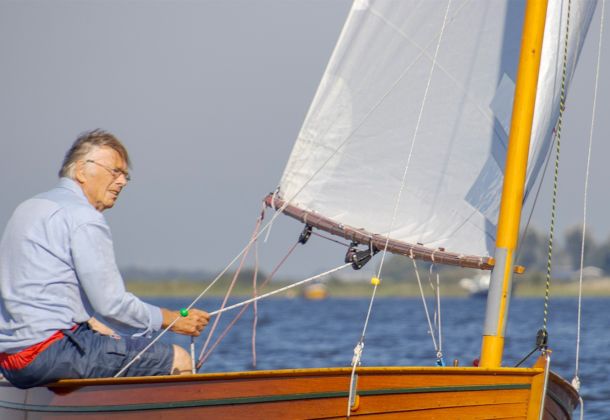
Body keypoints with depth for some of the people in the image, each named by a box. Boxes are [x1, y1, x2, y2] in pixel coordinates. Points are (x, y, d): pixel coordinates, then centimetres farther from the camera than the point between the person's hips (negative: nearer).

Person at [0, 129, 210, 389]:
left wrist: (91, 321, 14)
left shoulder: (30, 208, 20)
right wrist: (172, 320, -1)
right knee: (177, 361, -10)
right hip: (48, 352, -10)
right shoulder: (84, 218, -10)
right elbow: (112, 304, -13)